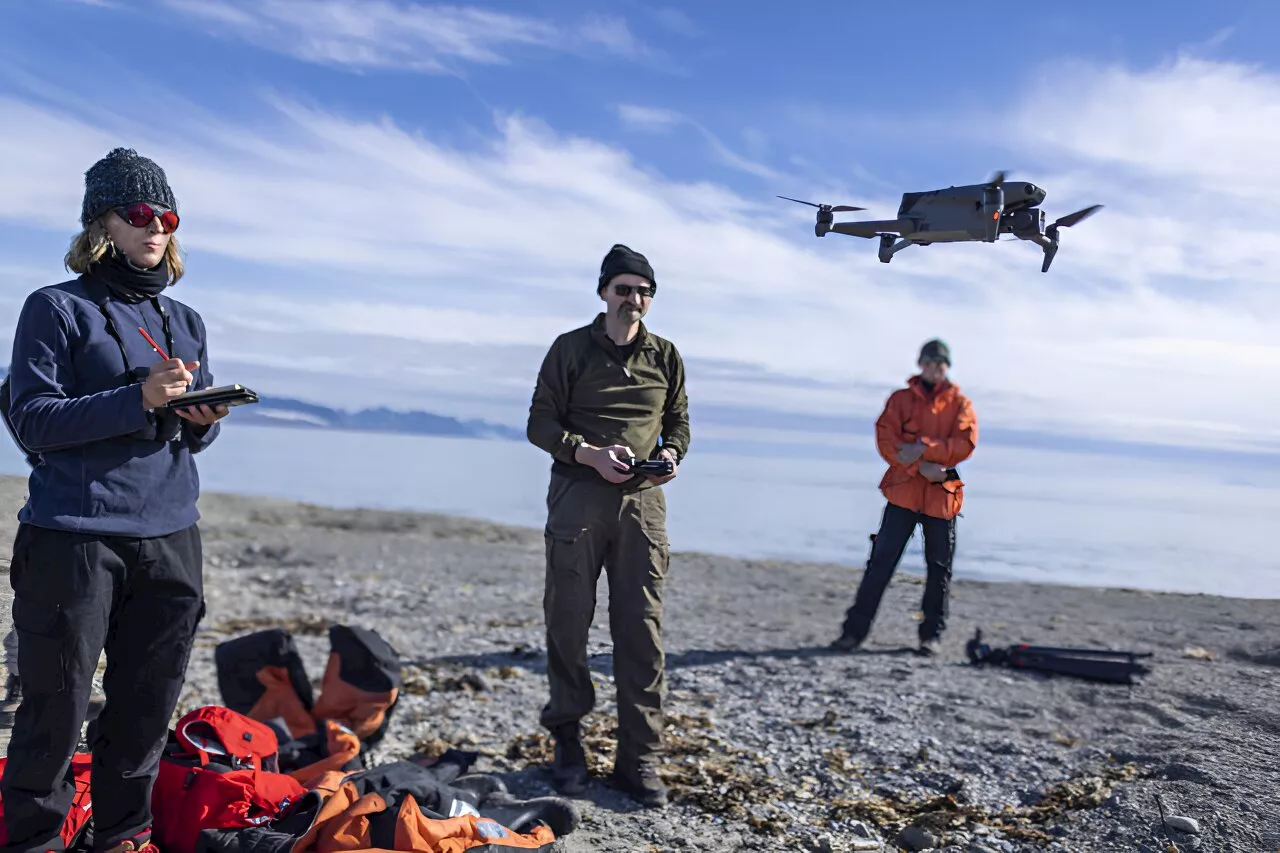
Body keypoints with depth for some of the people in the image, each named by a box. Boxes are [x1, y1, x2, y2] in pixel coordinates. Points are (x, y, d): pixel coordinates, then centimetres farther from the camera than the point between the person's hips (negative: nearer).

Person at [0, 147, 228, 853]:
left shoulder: (186, 322, 15)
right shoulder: (57, 308, 0)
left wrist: (203, 419, -6)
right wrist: (137, 400, -19)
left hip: (170, 535, 5)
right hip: (73, 536, -4)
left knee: (149, 704, 9)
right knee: (57, 704, 2)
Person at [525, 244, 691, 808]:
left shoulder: (665, 356, 13)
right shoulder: (570, 349, 5)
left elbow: (678, 422, 19)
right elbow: (540, 423, 3)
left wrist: (672, 453, -4)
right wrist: (589, 453, -14)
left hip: (642, 502, 2)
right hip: (577, 496, -1)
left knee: (642, 631, -1)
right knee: (568, 622, 3)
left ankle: (638, 760, 8)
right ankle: (567, 740, 23)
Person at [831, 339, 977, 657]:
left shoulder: (960, 404, 8)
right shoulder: (901, 399, 7)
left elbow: (964, 445, -7)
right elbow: (886, 441, -6)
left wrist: (923, 448, -19)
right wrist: (921, 466, -18)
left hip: (942, 495, 1)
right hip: (903, 490, -1)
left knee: (939, 568, 7)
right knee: (881, 560, -6)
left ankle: (932, 634, 20)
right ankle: (855, 629, -3)